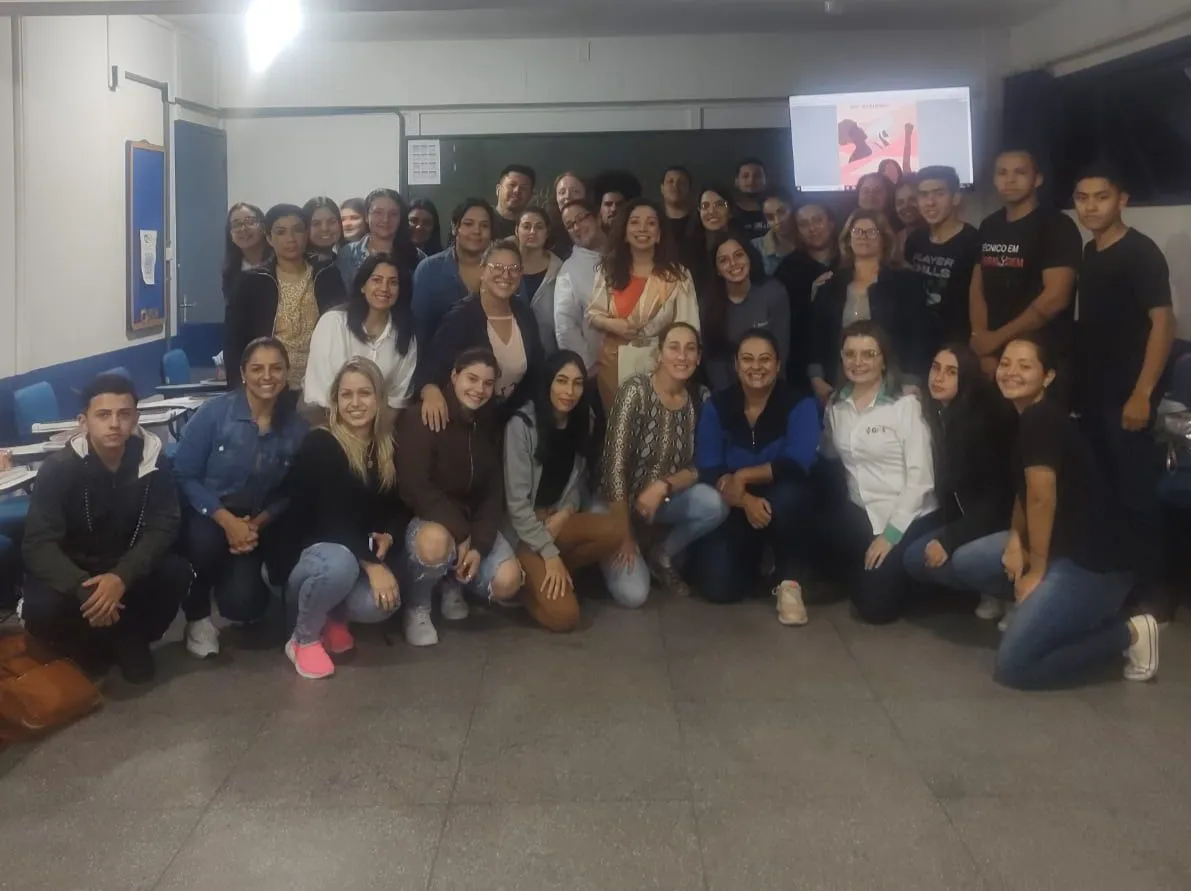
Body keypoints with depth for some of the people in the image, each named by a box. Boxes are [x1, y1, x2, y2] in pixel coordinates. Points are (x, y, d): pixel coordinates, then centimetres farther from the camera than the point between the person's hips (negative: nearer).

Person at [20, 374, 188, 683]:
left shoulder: (151, 458, -14)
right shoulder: (58, 468, -21)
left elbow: (163, 526, -16)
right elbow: (38, 545, -24)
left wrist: (122, 576, -34)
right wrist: (83, 589, -41)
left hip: (127, 567, 2)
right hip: (70, 570, -2)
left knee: (176, 573, -26)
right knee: (41, 610, -32)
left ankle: (129, 639, 2)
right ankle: (86, 648, 4)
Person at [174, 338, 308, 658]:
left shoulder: (297, 426, -6)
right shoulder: (214, 412, -13)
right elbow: (184, 476, -13)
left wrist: (259, 523, -17)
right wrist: (227, 520, -23)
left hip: (256, 524, 2)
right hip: (207, 515, -1)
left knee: (242, 603, -19)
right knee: (205, 540, -37)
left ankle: (239, 579, 22)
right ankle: (197, 617, -7)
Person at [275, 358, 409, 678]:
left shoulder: (390, 448, 3)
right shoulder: (318, 445, -14)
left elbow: (400, 508, 8)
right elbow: (331, 518, -22)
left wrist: (389, 537, -15)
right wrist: (371, 563, -27)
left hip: (364, 557, 4)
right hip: (307, 556, -4)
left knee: (381, 603, -30)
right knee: (339, 562, -39)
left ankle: (335, 617, 8)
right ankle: (304, 639, -10)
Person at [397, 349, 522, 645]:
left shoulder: (490, 425, 3)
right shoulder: (421, 419, -16)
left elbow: (494, 491, 1)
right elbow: (415, 488, -22)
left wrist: (479, 544, -13)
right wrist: (459, 533, -25)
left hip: (472, 519, 5)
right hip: (423, 518, -5)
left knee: (507, 582, -20)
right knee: (436, 541, -42)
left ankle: (454, 583, 16)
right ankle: (417, 608, -9)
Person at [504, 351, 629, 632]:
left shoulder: (586, 423, 3)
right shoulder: (522, 425, -15)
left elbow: (582, 483, 9)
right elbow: (516, 502, -17)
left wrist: (565, 514, -12)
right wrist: (550, 555, -21)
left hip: (560, 521, 6)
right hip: (523, 529, -6)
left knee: (614, 531, -27)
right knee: (563, 616, -22)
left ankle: (544, 576, -5)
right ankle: (528, 578, 9)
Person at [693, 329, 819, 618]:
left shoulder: (800, 404, -10)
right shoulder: (716, 407, -3)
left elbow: (798, 463, -25)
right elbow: (708, 471, -12)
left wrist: (742, 477, -23)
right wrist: (745, 501, -28)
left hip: (784, 508, -2)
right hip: (733, 509, 2)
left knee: (788, 495, -38)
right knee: (718, 587, -17)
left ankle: (789, 583, -16)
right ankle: (755, 558, 20)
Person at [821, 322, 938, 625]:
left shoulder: (906, 405, -10)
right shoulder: (835, 406, 6)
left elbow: (920, 477, -13)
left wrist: (890, 533, -16)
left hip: (909, 518, -4)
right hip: (861, 514, 5)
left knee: (878, 606, -15)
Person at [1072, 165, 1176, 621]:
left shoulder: (1140, 253, -11)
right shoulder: (1089, 253, 11)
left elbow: (1163, 322, -16)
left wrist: (1142, 394, -21)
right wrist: (1075, 384, 10)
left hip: (1125, 395, -7)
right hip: (1092, 393, 7)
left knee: (1136, 492, -3)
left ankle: (1153, 590, 7)